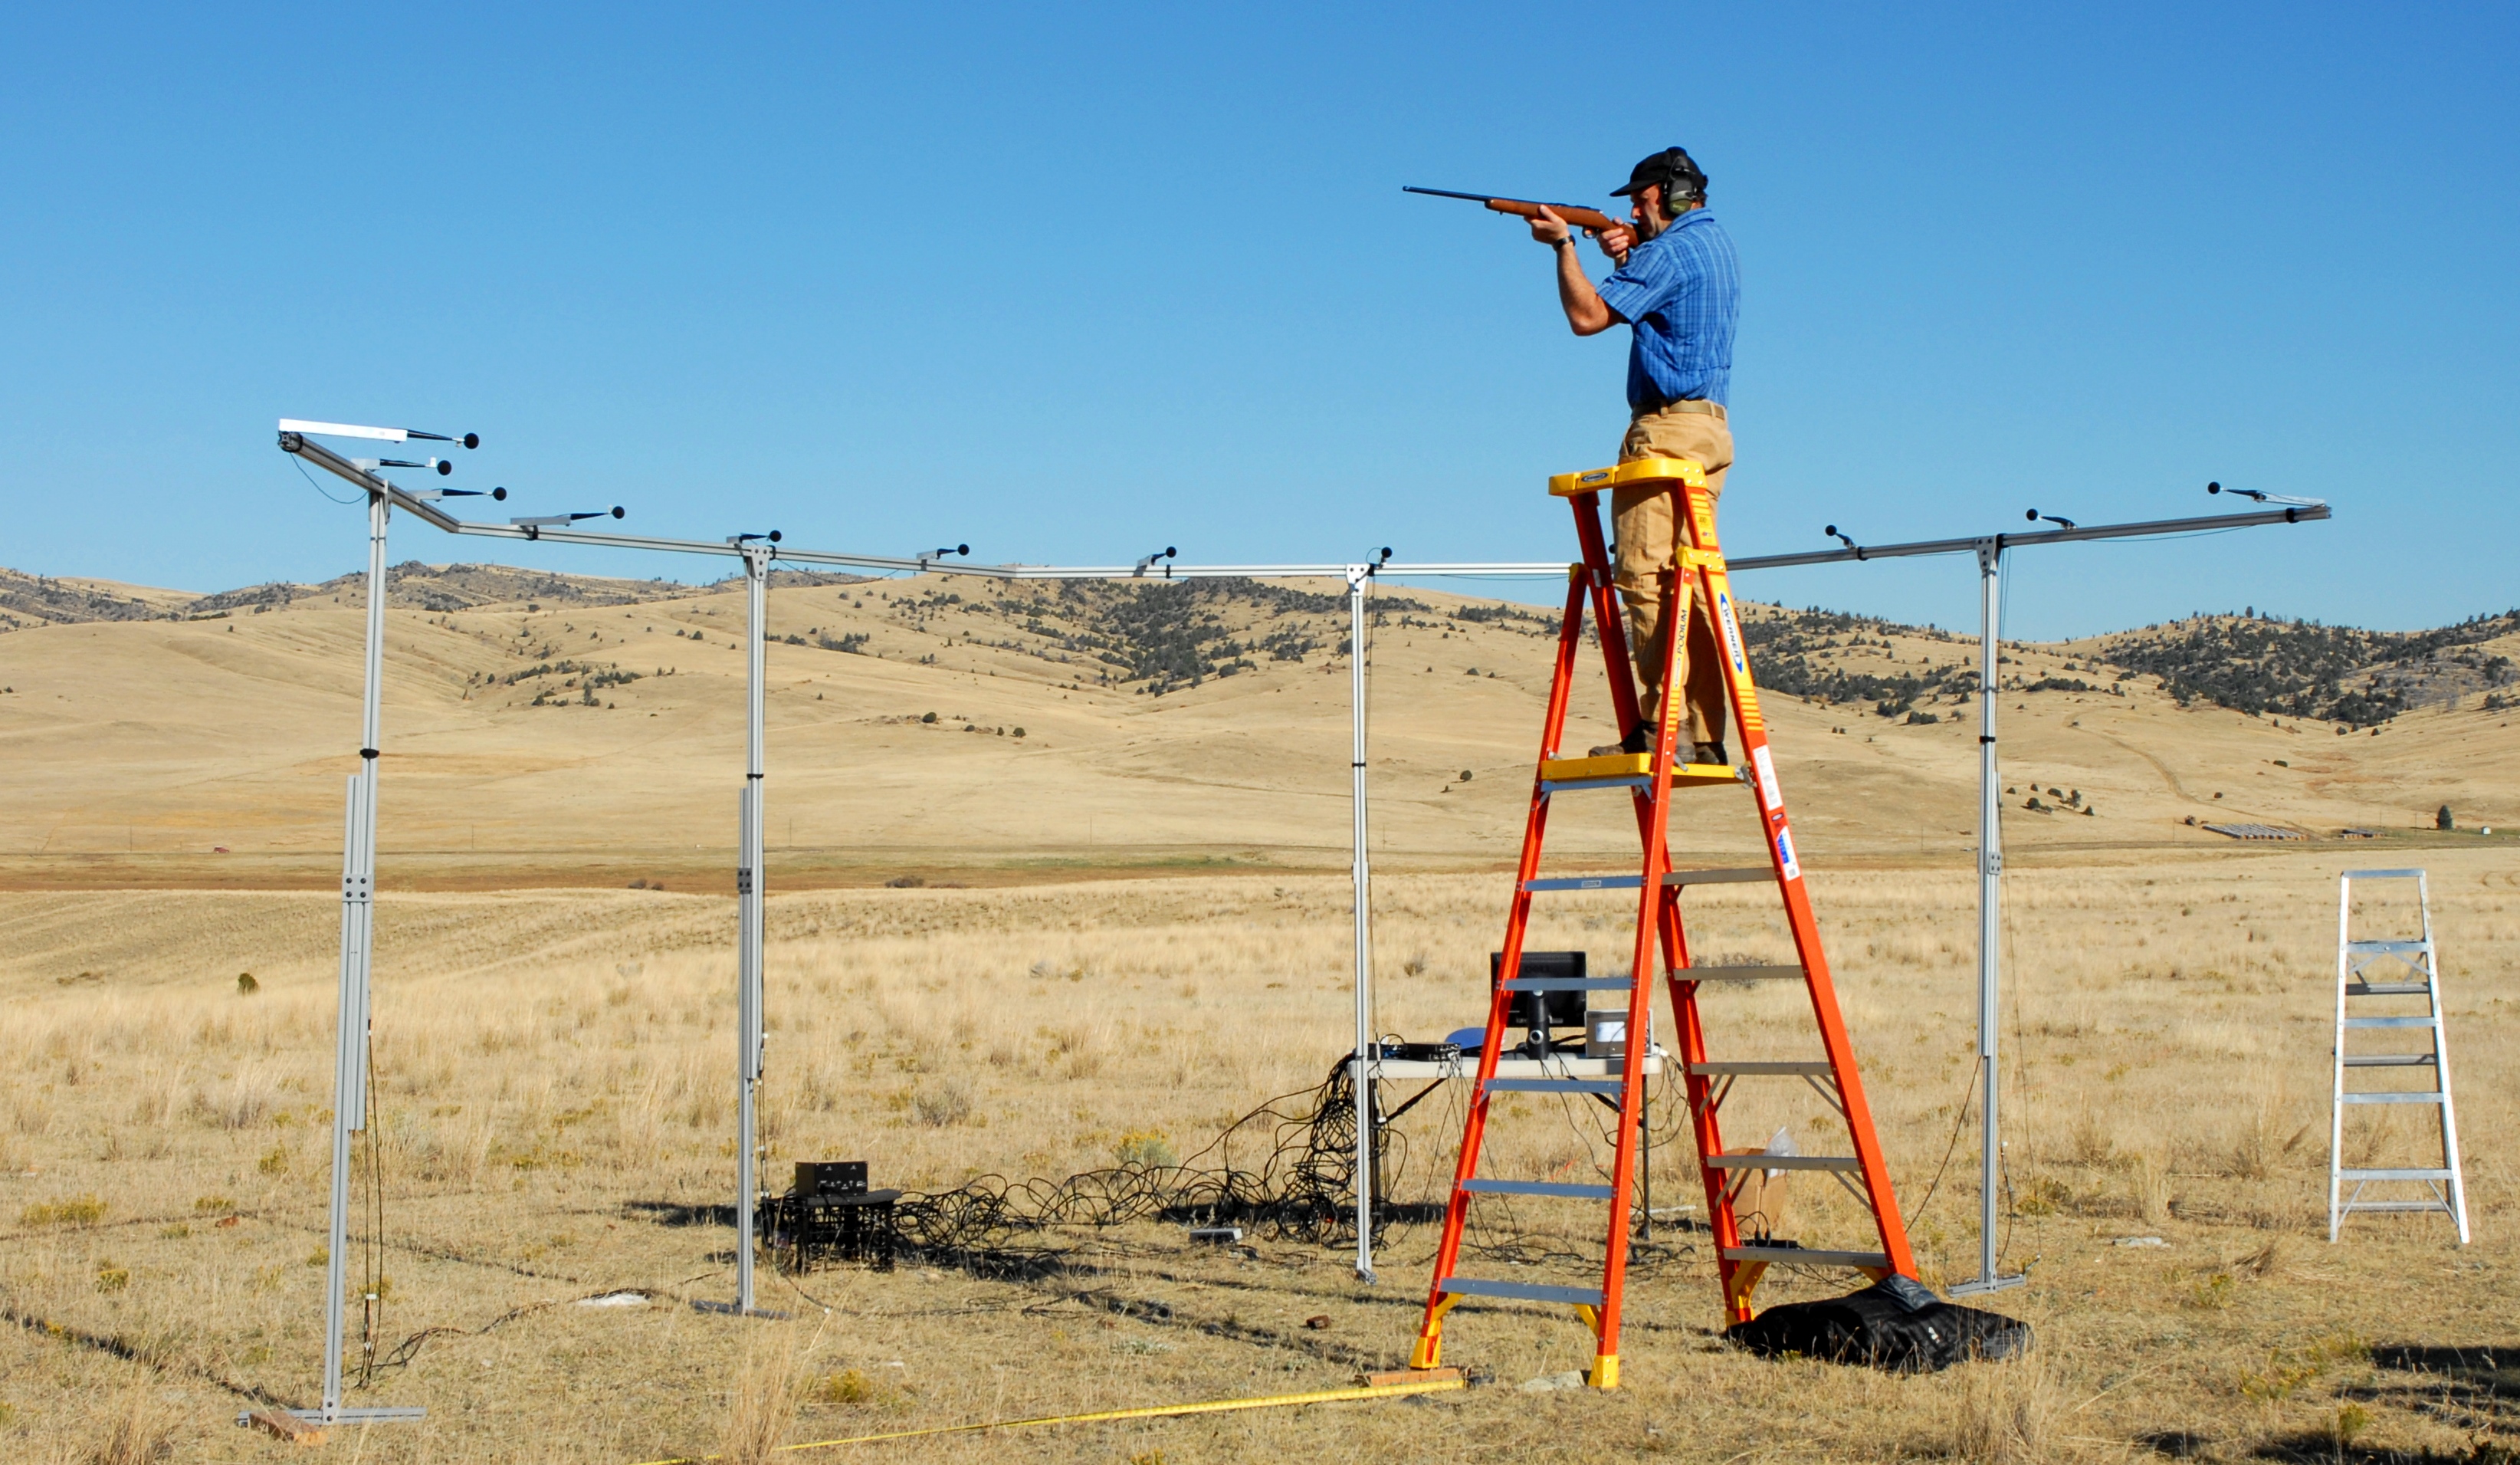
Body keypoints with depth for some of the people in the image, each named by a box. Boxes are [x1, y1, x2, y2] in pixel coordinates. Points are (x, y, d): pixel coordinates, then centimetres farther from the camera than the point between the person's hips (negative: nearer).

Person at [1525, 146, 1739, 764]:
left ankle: (1657, 726, -19)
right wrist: (1625, 260, 15)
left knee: (1646, 578, -12)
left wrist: (1563, 244, -2)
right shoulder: (1718, 244, 21)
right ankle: (1705, 736, 6)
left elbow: (1587, 316, -14)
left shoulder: (1670, 251, -9)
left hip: (1667, 428, -10)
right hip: (1710, 427, 10)